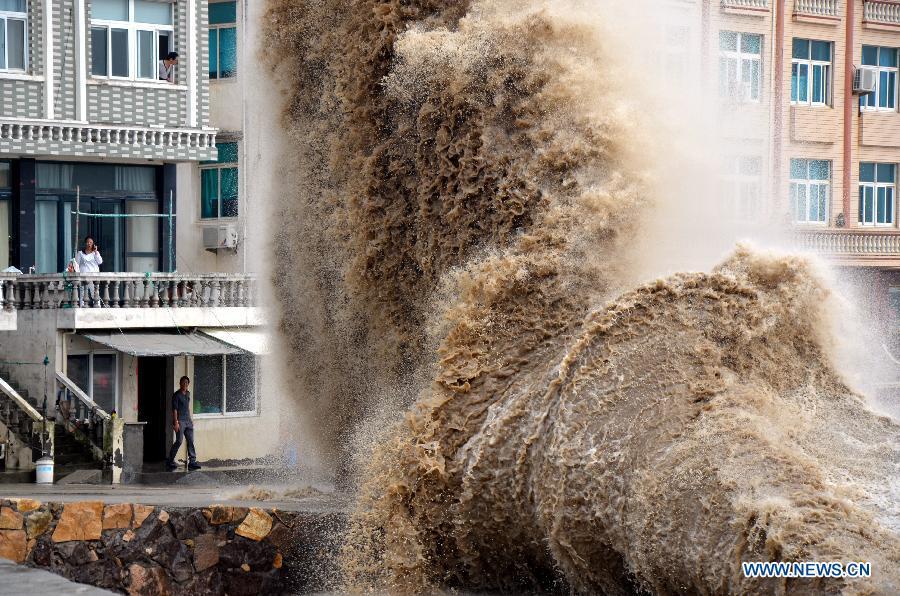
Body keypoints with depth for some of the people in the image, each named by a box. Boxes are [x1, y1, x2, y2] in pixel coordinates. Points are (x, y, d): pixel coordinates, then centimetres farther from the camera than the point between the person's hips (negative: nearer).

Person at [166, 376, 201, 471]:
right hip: (180, 421, -7)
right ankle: (170, 461, 1)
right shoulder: (176, 395, -8)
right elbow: (174, 409, -12)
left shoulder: (188, 394, 15)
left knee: (191, 441, 2)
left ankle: (192, 462, 3)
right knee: (179, 441, -9)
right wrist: (176, 422, -18)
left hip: (188, 421, 7)